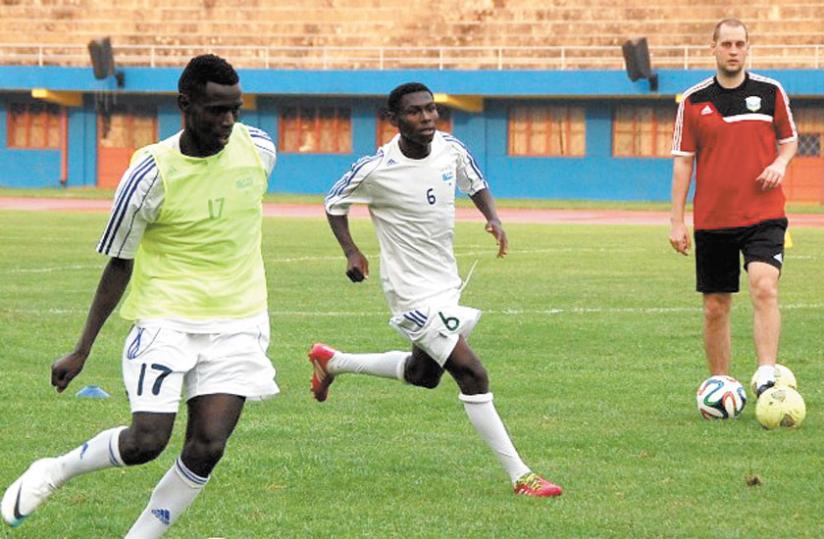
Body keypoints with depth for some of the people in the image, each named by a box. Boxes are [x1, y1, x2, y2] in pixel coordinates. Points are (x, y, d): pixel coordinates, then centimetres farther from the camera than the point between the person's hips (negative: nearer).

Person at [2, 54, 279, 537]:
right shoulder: (151, 174, -15)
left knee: (207, 450, -9)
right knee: (145, 442, -13)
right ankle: (54, 471, 15)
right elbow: (119, 265, -6)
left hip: (238, 323, 3)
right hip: (166, 318, -3)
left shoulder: (258, 149, -4)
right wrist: (82, 351, -5)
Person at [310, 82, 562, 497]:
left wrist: (493, 218, -4)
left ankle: (331, 362, 44)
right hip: (413, 291, -8)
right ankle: (520, 477, -10)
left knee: (423, 374, 26)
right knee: (471, 374, -14)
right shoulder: (376, 170, -19)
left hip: (446, 283, 8)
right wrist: (351, 252, -15)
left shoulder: (451, 149, -5)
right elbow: (334, 204, -2)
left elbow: (475, 182, 15)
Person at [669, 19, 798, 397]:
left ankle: (766, 377, -26)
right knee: (716, 308, 6)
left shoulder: (770, 92, 4)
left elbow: (789, 140, 16)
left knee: (764, 288, -21)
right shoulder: (693, 101, 3)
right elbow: (682, 161, 5)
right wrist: (677, 221, 1)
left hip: (763, 215, -1)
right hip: (712, 220, 1)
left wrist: (780, 163, -7)